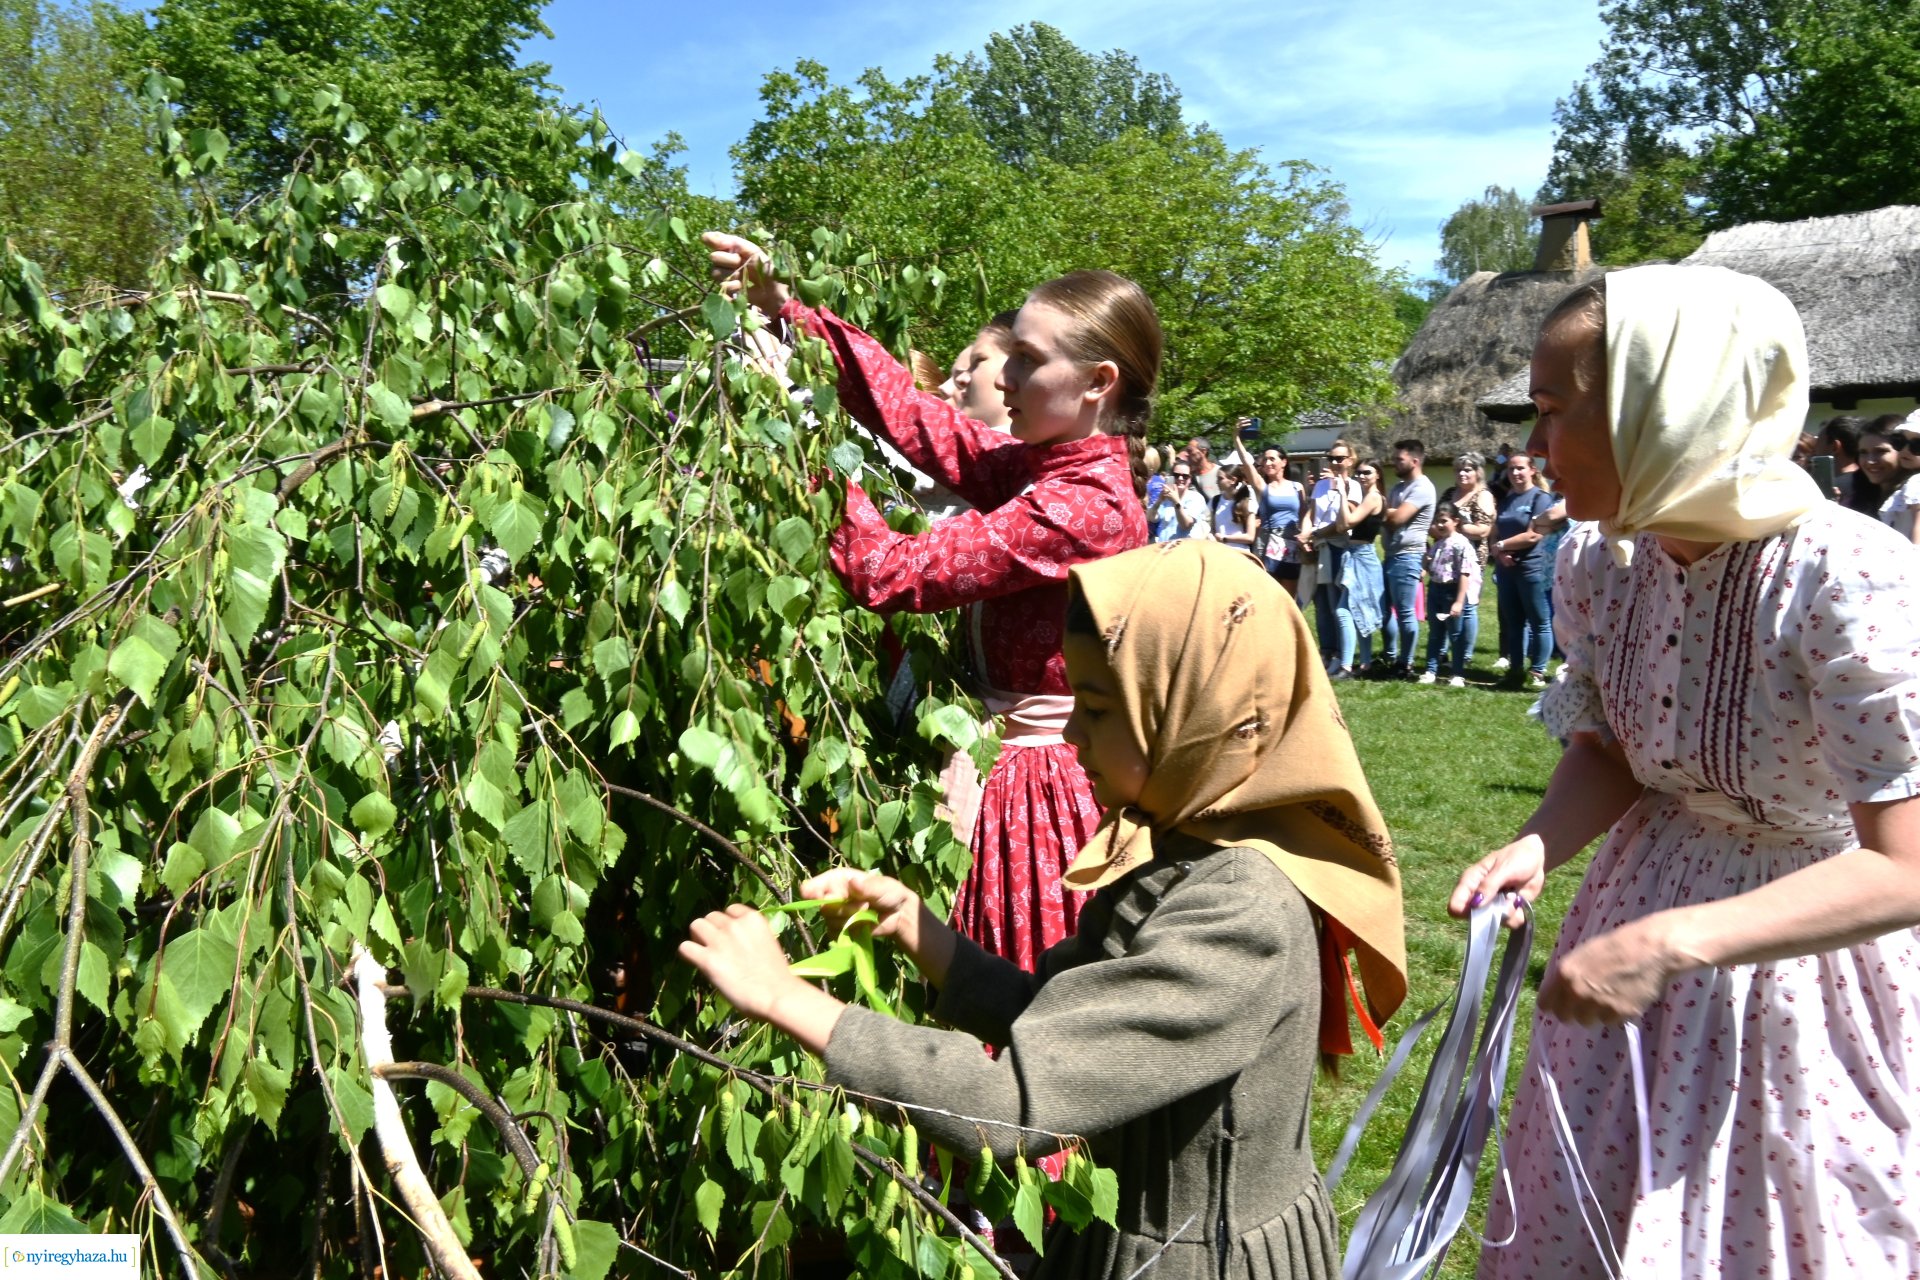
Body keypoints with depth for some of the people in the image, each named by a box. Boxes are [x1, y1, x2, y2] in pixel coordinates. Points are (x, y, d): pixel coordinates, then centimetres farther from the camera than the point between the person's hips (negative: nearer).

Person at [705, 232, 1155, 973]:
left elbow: (889, 574, -22)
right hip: (1029, 774, 9)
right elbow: (907, 410, 4)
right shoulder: (1033, 464, 4)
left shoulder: (1083, 505, -22)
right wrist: (783, 306, -1)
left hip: (1050, 795, -9)